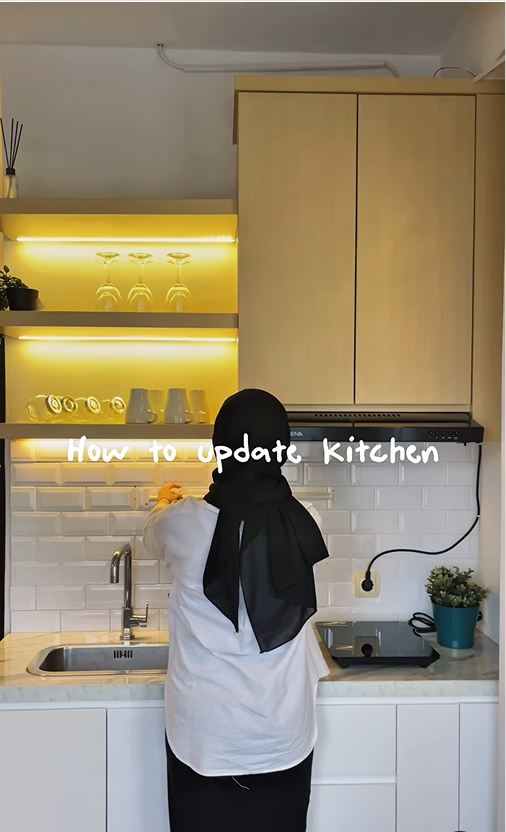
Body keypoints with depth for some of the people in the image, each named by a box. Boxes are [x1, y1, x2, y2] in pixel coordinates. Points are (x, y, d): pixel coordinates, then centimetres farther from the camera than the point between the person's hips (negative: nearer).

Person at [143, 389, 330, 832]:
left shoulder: (187, 523, -16)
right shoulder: (305, 521, -10)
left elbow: (154, 539, 9)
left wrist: (165, 503, 31)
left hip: (205, 735, -1)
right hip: (283, 733, 2)